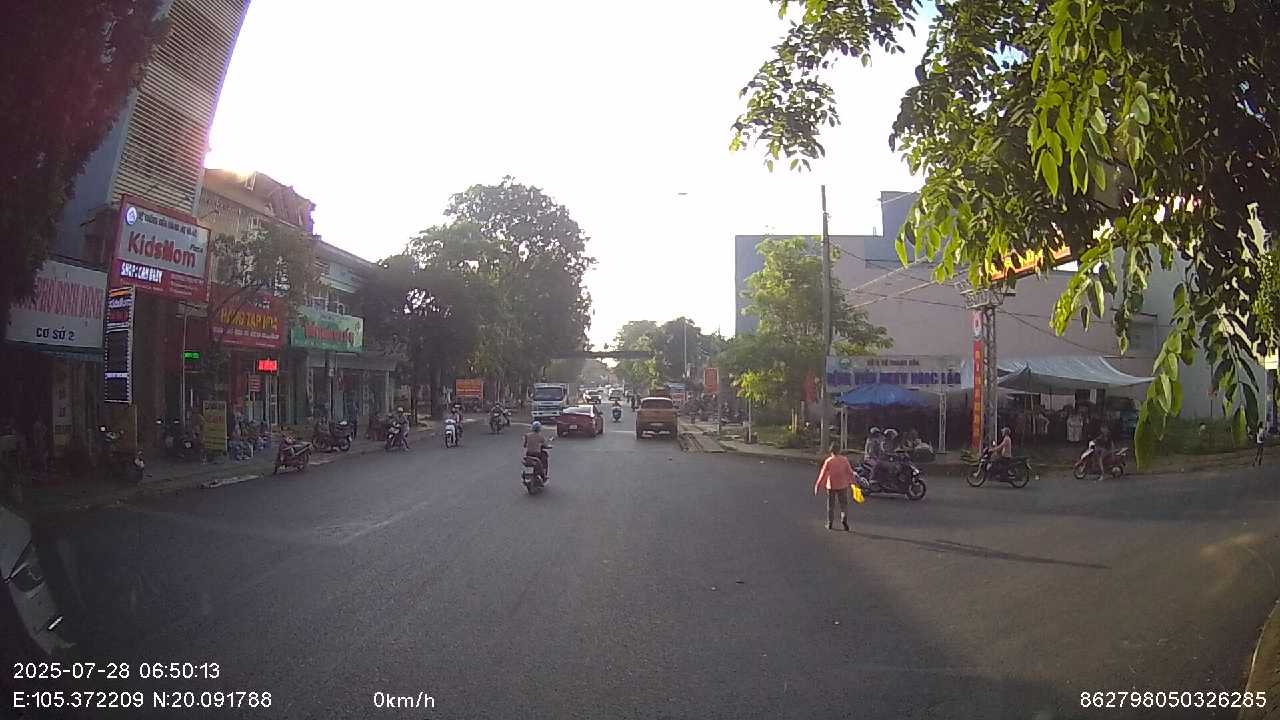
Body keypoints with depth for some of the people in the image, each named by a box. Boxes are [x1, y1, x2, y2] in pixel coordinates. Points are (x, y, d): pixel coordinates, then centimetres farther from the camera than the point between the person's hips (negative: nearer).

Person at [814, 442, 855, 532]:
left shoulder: (828, 461, -9)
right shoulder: (844, 460, -6)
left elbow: (823, 474, -7)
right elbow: (850, 472, -4)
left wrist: (817, 485, 2)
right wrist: (851, 482, 10)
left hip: (831, 486, 0)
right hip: (842, 485, 0)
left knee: (831, 505, 12)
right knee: (844, 504, 8)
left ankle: (830, 524, 16)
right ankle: (844, 519, -14)